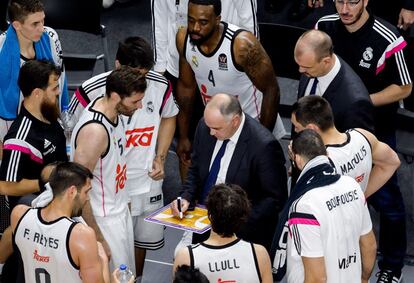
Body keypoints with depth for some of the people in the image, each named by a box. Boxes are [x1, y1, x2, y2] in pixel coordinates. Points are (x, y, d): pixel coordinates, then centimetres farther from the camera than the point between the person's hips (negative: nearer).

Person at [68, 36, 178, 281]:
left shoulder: (160, 85, -9)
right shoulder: (91, 91, -19)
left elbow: (168, 117, 12)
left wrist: (160, 158, 2)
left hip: (147, 182, 4)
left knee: (142, 240, 19)